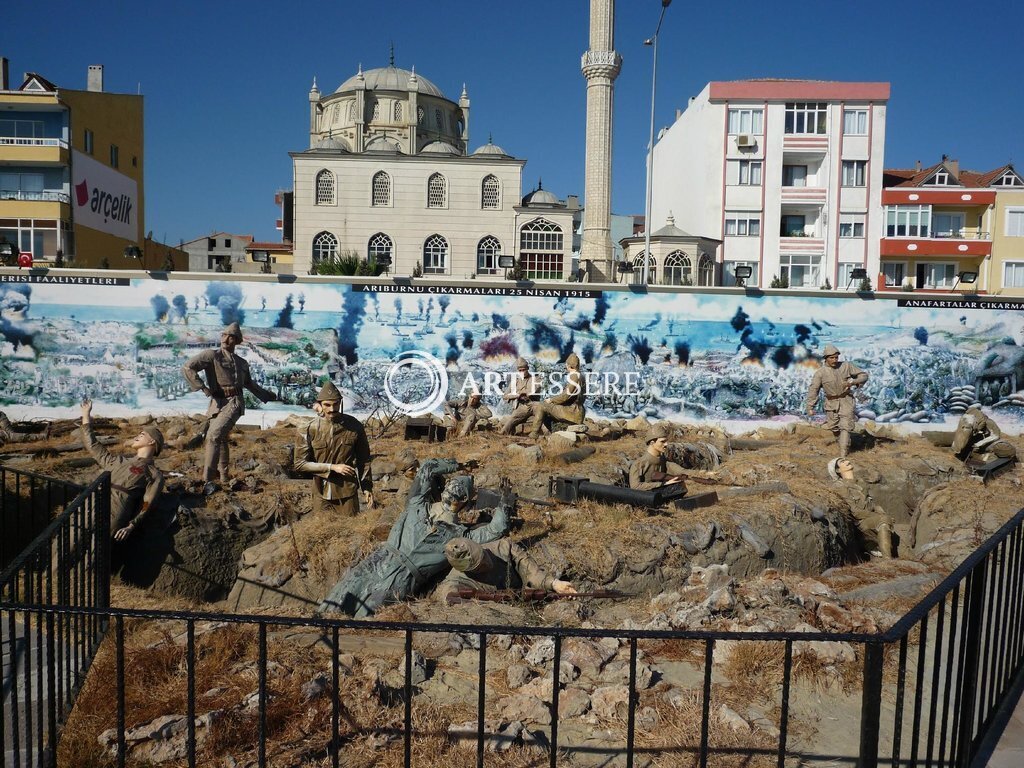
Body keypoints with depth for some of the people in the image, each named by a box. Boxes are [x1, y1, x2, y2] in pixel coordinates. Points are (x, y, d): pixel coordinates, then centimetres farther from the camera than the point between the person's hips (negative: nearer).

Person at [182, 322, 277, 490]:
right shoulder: (211, 355, 4)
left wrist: (267, 395, 38)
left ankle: (208, 479, -15)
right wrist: (203, 387, -12)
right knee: (220, 438, 9)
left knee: (214, 435, -16)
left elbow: (250, 384, 33)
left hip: (234, 402, 0)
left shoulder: (242, 363, 17)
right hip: (218, 403, 0)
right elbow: (188, 368, -7)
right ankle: (223, 476, 25)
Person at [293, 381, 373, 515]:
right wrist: (332, 467, -13)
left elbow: (363, 459, 6)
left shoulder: (354, 426, -4)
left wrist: (367, 487, 5)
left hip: (348, 494, 0)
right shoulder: (311, 429, -6)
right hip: (321, 494, 0)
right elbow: (299, 463, -6)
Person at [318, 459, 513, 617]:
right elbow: (428, 468, 25)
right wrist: (455, 465, 35)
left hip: (404, 576, -3)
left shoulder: (459, 534, 11)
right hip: (381, 559, 3)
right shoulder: (418, 506, 20)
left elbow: (495, 530, 3)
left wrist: (505, 502, 9)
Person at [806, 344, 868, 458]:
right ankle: (844, 443, 41)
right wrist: (810, 408, -16)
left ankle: (843, 454, -11)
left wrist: (852, 382, -18)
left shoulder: (846, 366, -5)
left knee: (845, 427, -9)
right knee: (833, 427, 11)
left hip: (846, 401, -1)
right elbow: (813, 390, -11)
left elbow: (864, 375, 2)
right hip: (831, 403, 1)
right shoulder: (820, 372, -9)